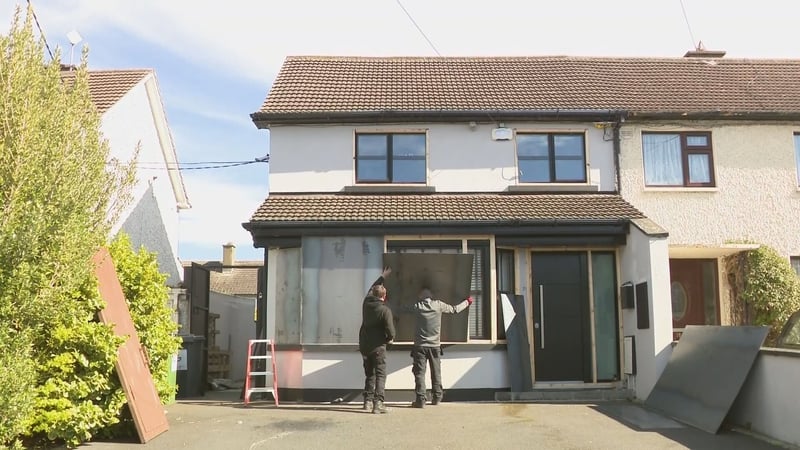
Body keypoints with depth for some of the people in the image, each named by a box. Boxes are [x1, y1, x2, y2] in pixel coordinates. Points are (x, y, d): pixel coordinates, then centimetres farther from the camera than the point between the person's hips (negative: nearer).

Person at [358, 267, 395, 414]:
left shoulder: (367, 302, 3)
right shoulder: (385, 310, -15)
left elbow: (372, 289, 23)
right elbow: (390, 331, -17)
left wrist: (383, 276, 36)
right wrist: (390, 339, 6)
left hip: (364, 345, 6)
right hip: (377, 346, -6)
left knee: (369, 374, 17)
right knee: (380, 375, -3)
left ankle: (368, 401, 17)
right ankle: (378, 403, -12)